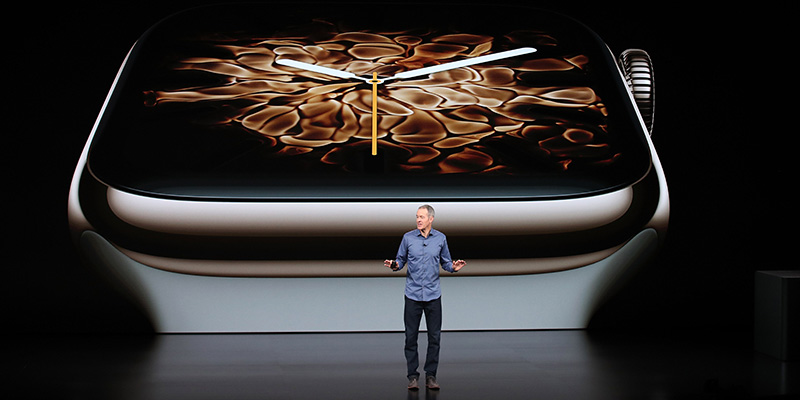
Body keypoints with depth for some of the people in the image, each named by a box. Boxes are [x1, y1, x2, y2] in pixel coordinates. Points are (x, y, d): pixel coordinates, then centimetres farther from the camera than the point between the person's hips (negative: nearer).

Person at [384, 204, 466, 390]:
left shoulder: (440, 238, 4)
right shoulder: (408, 237, 1)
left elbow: (445, 262, 10)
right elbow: (401, 260, 8)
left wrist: (454, 267, -11)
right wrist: (394, 265, -14)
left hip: (433, 295, 1)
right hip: (413, 294, -1)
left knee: (434, 337, 2)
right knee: (411, 337, 0)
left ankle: (431, 375, 11)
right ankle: (412, 376, 8)